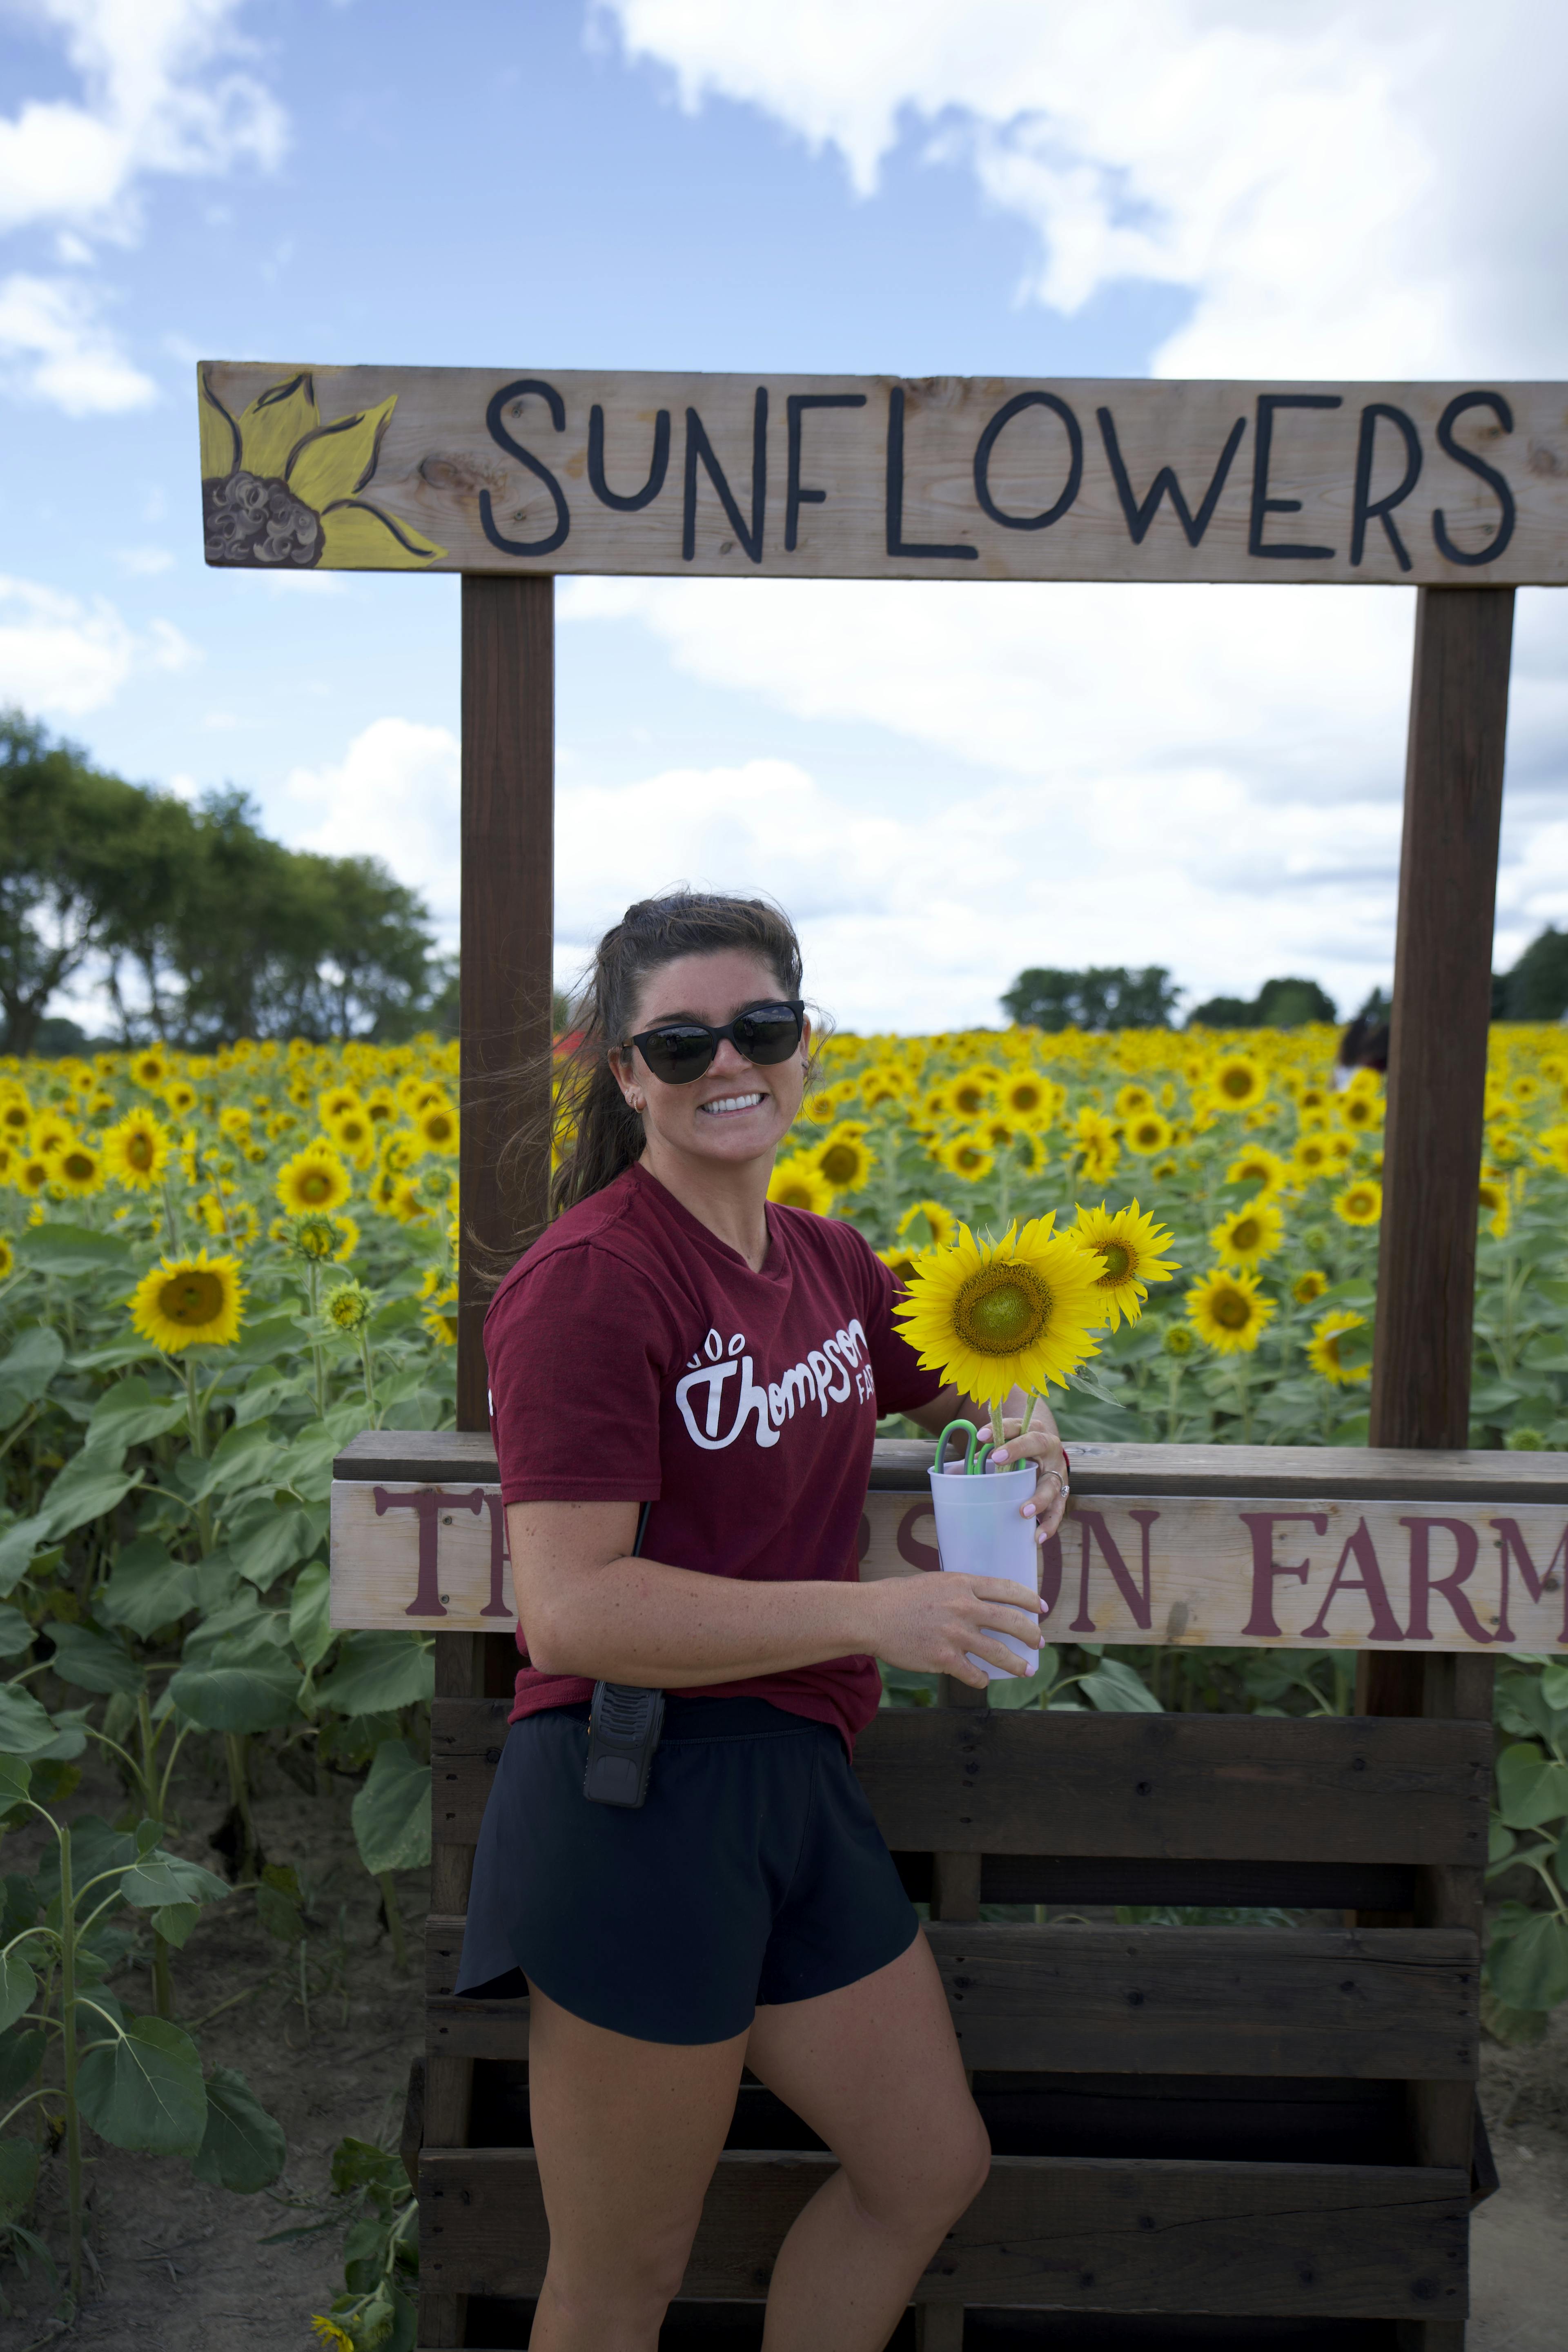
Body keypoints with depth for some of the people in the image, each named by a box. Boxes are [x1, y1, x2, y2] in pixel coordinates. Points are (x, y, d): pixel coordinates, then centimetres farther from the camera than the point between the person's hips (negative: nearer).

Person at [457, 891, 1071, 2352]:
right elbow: (569, 1612, -21)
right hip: (635, 1802, -8)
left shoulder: (824, 1260, 9)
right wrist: (869, 1614, -23)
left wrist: (1030, 1432, 1)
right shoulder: (590, 1281, -16)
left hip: (794, 1787, 8)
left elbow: (962, 1381, 26)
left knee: (933, 2171, 21)